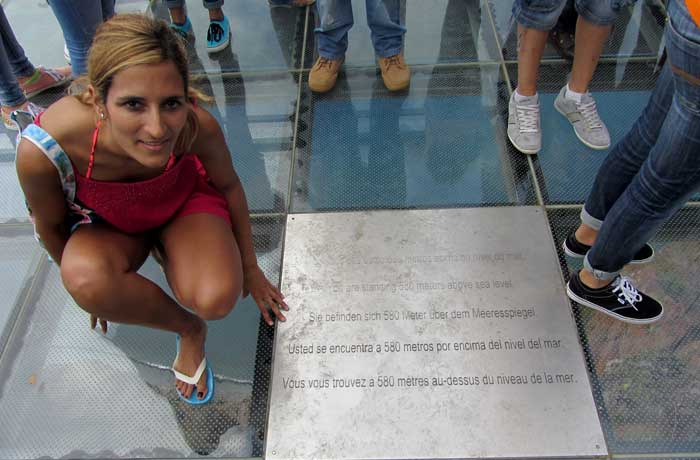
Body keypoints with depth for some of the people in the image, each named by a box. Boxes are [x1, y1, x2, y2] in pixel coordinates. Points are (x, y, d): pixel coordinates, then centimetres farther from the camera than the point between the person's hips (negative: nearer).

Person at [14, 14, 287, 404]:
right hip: (106, 225, 1)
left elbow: (229, 186, -11)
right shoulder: (43, 149, -37)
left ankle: (166, 248, 7)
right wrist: (88, 287, 6)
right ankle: (189, 330, -5)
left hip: (185, 201, 0)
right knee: (88, 279, -34)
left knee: (217, 300, -28)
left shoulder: (198, 127, -34)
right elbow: (50, 225, -13)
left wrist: (250, 268, 2)